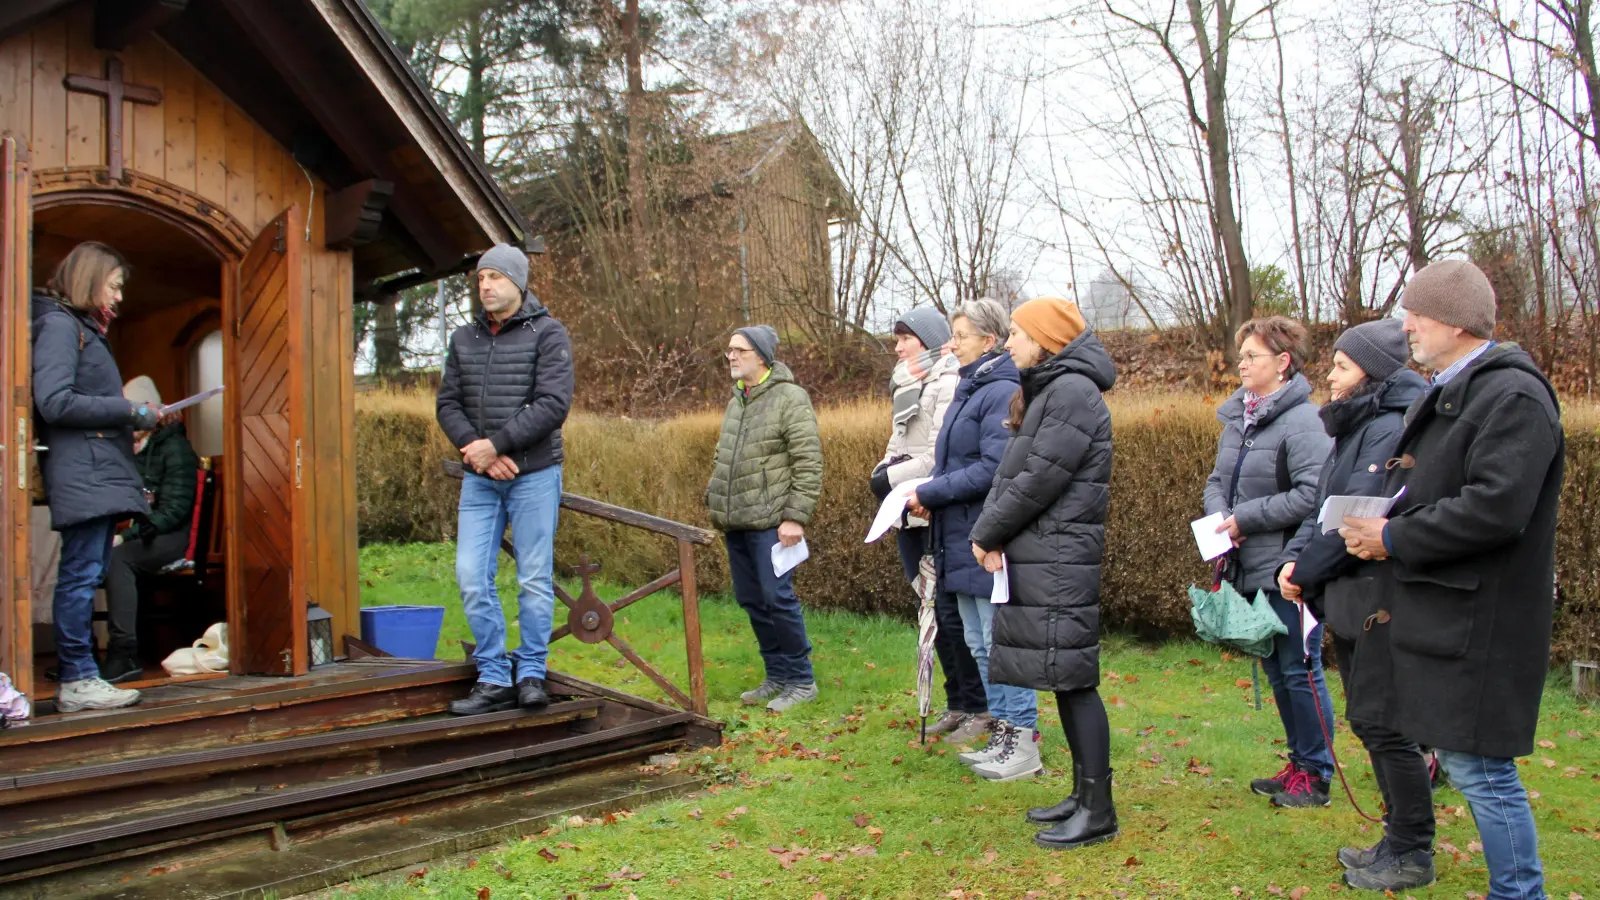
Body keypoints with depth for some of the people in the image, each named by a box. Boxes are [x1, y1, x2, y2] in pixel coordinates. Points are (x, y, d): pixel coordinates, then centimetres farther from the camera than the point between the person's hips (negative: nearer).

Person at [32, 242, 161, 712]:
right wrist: (130, 411, -14)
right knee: (81, 575, -7)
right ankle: (77, 681, -3)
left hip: (100, 474, 10)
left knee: (86, 576, 10)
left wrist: (134, 415, 8)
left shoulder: (84, 329, 24)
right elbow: (54, 402, -16)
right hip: (81, 474, -10)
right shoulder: (59, 325, -6)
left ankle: (79, 673, 15)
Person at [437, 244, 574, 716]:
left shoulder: (547, 333, -3)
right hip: (478, 480, 5)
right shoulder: (464, 339, 12)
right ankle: (494, 679, 11)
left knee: (534, 578, 1)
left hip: (534, 474, -4)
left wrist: (496, 443, -17)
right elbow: (447, 404, 8)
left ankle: (531, 673, 14)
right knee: (472, 577, 0)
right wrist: (477, 449, -10)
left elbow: (553, 403, -13)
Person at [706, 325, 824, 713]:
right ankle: (777, 676, 24)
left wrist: (796, 517, -17)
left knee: (778, 599, -7)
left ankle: (801, 681, 8)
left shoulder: (790, 398, -8)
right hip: (736, 523, 8)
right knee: (752, 601, 12)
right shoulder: (735, 402, 17)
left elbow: (809, 464, -13)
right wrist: (715, 507, 17)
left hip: (770, 522, -8)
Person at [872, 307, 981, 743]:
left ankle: (979, 708, 8)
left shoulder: (949, 384, -11)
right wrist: (885, 469, -2)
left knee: (951, 610, -5)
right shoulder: (906, 388, 17)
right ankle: (956, 704, 24)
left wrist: (891, 478, -12)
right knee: (933, 610, 13)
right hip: (911, 516, 9)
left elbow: (942, 456, -18)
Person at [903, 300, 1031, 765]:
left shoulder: (1002, 393, -15)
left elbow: (993, 469, -23)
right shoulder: (968, 390, 15)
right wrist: (927, 492, 3)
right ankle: (1001, 723, 30)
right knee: (978, 641, 17)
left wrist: (929, 493, -16)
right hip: (962, 539, 10)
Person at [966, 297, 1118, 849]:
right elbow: (1009, 473, 13)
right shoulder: (1045, 390, 18)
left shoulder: (1073, 391, -13)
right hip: (1036, 558, 10)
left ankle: (1098, 811, 4)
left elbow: (1040, 479, -18)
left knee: (1073, 679, -5)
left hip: (1060, 560, -10)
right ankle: (1083, 794, 24)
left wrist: (987, 533, -7)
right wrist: (989, 532, -2)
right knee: (1061, 678, 14)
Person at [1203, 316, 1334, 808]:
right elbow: (1218, 480, 17)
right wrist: (1219, 516, -4)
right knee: (1276, 669, 18)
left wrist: (1246, 518, -19)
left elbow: (1313, 495, -25)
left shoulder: (1303, 421, -16)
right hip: (1249, 567, 9)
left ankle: (1315, 774, 18)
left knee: (1300, 670, 3)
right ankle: (1299, 761, 33)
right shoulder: (1237, 417, 11)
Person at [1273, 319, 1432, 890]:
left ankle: (1412, 855, 12)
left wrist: (1307, 571, -12)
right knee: (1366, 720, 15)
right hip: (1348, 597, 10)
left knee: (1380, 722, -2)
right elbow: (1323, 506, 14)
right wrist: (1293, 559, -1)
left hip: (1381, 600, -10)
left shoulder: (1391, 429, -15)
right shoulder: (1352, 428, 16)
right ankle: (1400, 837, 29)